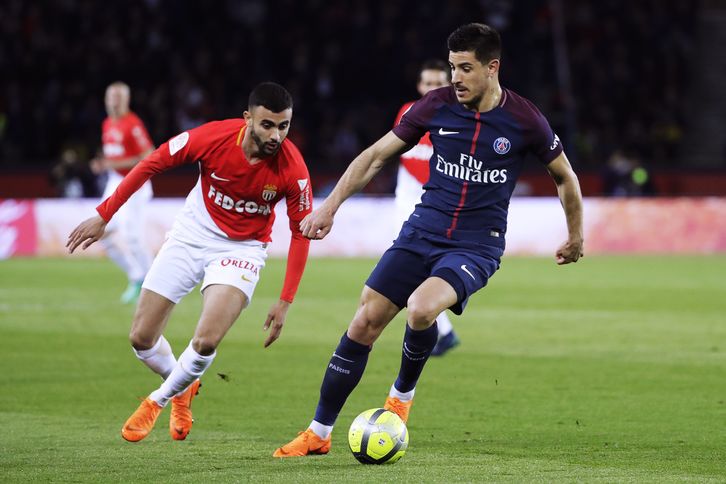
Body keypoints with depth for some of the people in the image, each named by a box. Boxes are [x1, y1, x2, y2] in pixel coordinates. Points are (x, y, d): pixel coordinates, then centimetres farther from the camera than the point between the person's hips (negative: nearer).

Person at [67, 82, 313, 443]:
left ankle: (160, 399, 9)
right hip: (192, 234, 2)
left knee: (205, 342, -23)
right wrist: (103, 216, -7)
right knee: (141, 338, 2)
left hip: (242, 248, -2)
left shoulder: (292, 169, -24)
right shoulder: (213, 137, -24)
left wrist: (284, 303, -12)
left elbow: (300, 232, -10)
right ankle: (182, 387, 36)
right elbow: (152, 164, -10)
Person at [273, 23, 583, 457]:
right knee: (366, 319, -6)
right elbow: (377, 155, 8)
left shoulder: (524, 120, -9)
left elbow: (565, 176, 8)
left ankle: (403, 394, 1)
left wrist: (576, 237, 16)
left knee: (420, 309, -30)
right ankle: (319, 434, 6)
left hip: (476, 246, -3)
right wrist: (330, 206, 1)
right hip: (423, 231, 3)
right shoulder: (436, 105, -2)